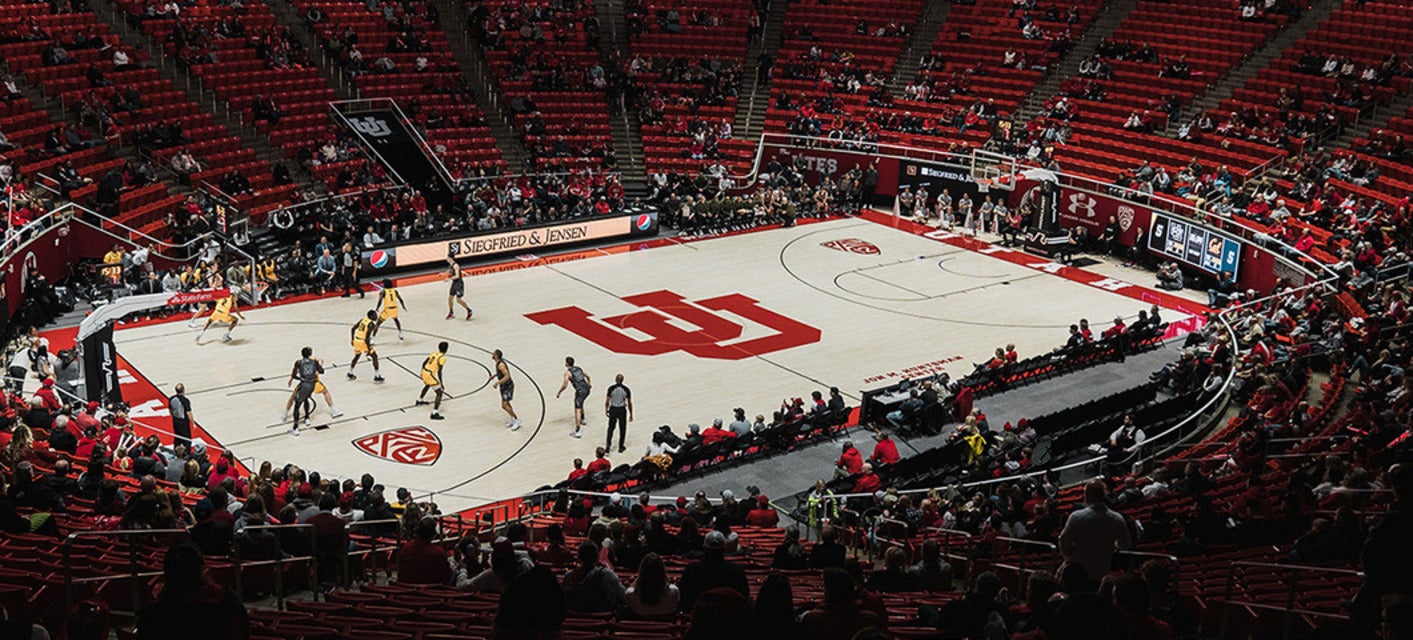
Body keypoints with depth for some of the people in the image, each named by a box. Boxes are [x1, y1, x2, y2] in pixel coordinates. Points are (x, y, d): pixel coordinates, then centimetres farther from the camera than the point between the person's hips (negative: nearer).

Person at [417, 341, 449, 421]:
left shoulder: (434, 353, 9)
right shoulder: (443, 358, -15)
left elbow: (424, 363, 15)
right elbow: (439, 372, -20)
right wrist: (442, 384, -16)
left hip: (424, 372, 9)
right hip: (430, 375, -9)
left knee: (427, 385, 40)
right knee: (440, 393, -3)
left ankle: (419, 400, 62)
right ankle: (434, 413, -12)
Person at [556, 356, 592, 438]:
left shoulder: (567, 372, -7)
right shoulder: (578, 368, 15)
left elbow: (565, 385, -10)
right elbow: (587, 376, 28)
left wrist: (559, 393, 6)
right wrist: (589, 383, 48)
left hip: (580, 391, -8)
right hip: (587, 389, 8)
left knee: (577, 410, -7)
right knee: (580, 403, 35)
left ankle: (577, 432, -12)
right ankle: (582, 420, 53)